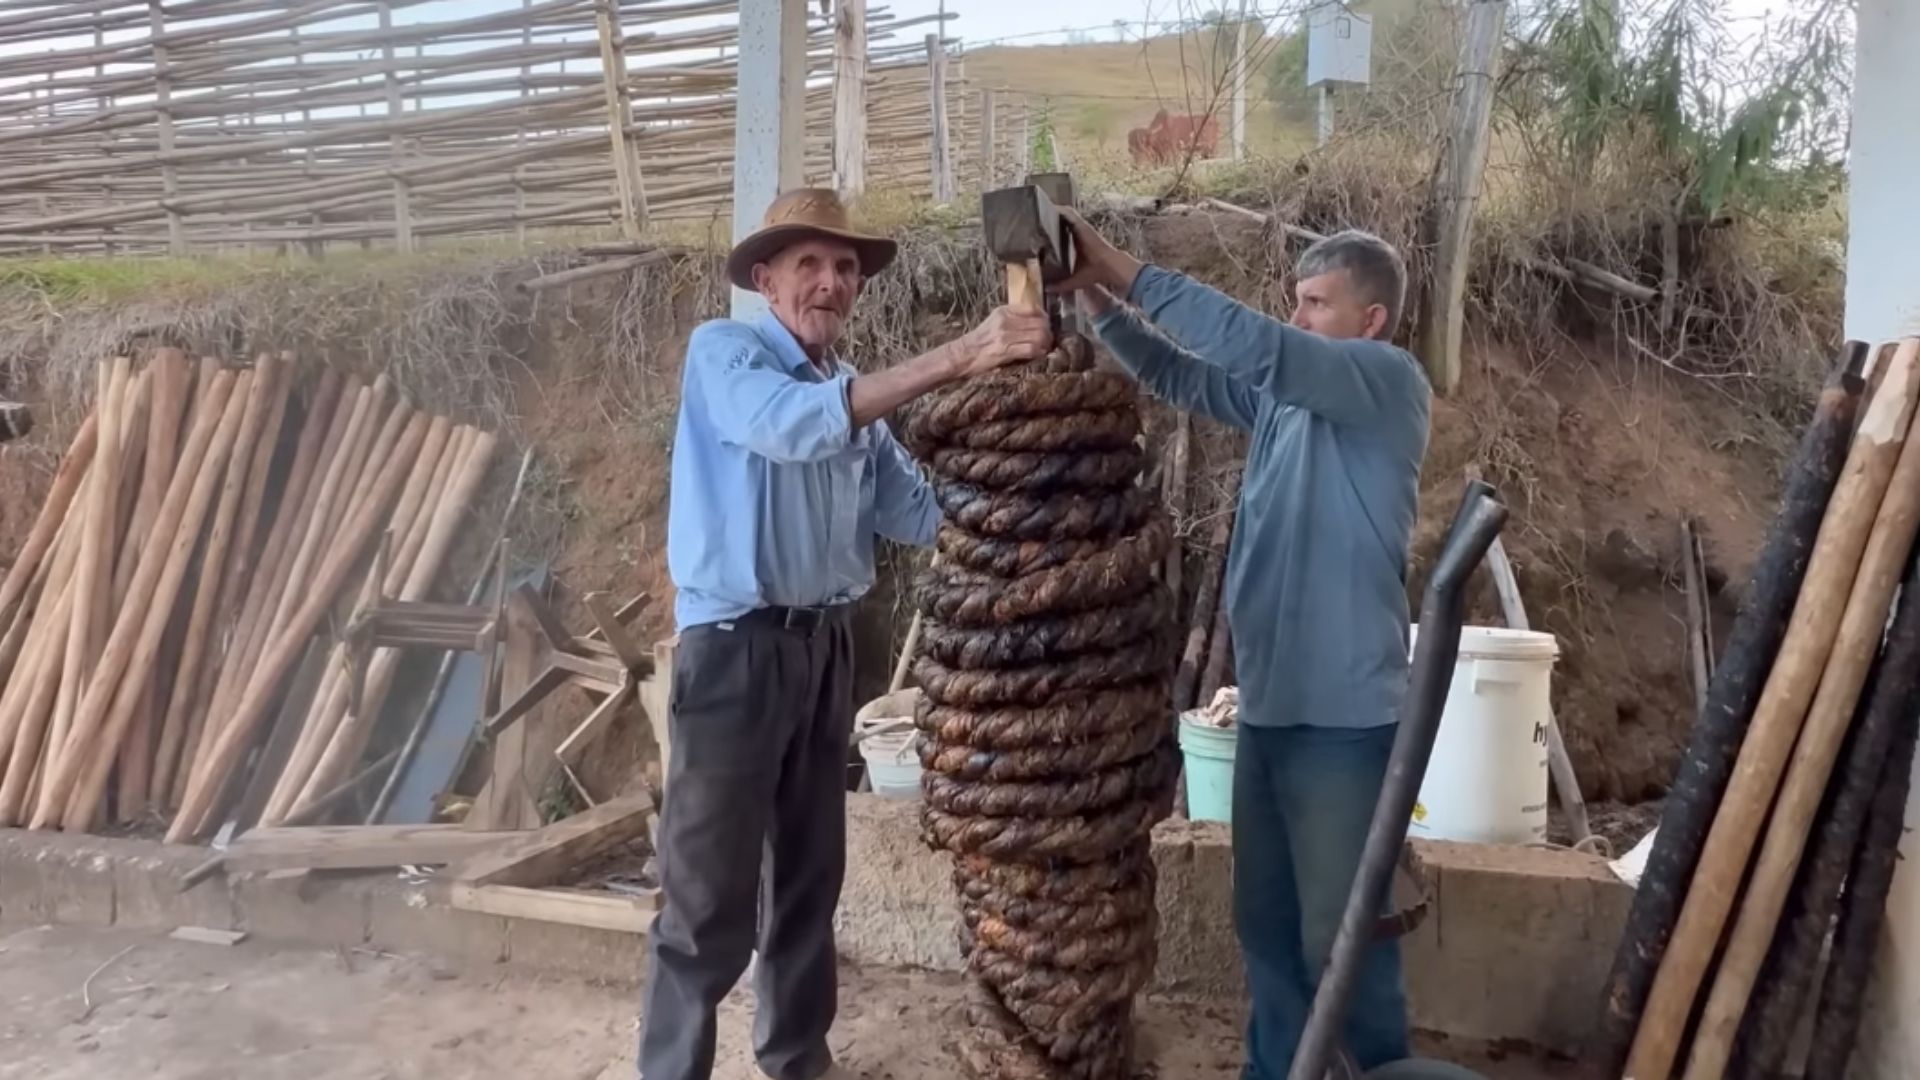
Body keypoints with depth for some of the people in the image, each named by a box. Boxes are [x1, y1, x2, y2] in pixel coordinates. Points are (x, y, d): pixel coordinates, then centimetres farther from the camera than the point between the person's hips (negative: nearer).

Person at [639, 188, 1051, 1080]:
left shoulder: (857, 393, 14)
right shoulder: (722, 351, -7)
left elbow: (918, 513, 5)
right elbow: (795, 425, -29)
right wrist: (956, 356, -34)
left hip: (826, 646, 7)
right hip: (736, 648, -7)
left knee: (810, 873, 17)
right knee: (709, 896, -2)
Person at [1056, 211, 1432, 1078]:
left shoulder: (1391, 383, -9)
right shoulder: (1283, 395, 12)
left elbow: (1258, 345, -23)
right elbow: (1179, 374, 15)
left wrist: (1125, 272, -21)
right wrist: (1098, 301, -3)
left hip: (1344, 713, -8)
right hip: (1269, 701, 8)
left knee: (1341, 936, 2)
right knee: (1265, 920, 17)